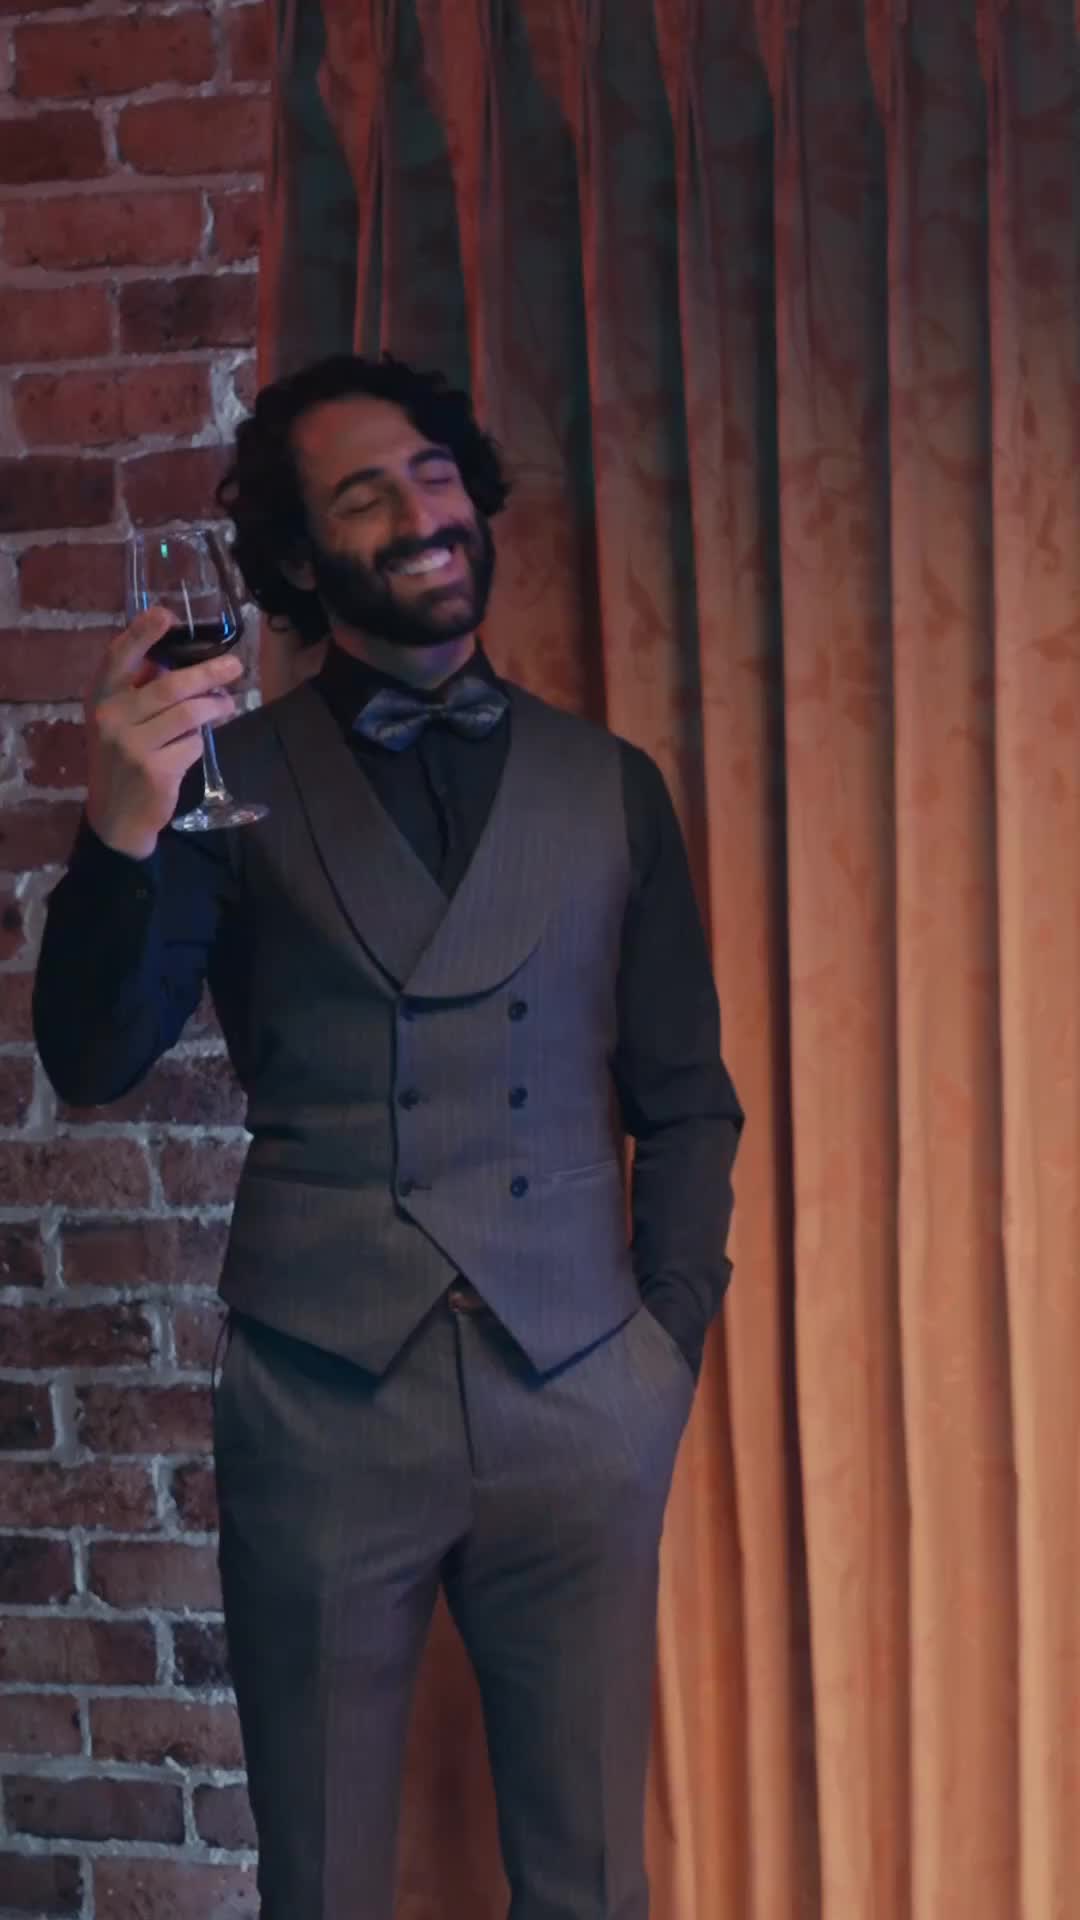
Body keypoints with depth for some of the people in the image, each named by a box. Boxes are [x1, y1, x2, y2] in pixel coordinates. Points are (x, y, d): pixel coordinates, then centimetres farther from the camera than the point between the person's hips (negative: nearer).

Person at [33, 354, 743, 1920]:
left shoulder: (611, 787, 10)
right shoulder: (238, 780, 4)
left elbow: (688, 1100, 14)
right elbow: (92, 1064, -4)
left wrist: (672, 1339, 4)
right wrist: (121, 832, -20)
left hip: (582, 1407, 2)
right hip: (323, 1400, -1)